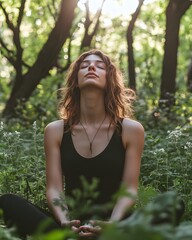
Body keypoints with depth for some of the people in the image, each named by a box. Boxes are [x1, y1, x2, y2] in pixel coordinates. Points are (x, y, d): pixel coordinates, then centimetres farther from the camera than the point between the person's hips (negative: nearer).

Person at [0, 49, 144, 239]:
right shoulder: (55, 131, 6)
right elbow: (54, 188, -1)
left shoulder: (131, 130, 2)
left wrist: (111, 224, -24)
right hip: (71, 225, 2)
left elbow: (129, 189, -3)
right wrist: (64, 222, -23)